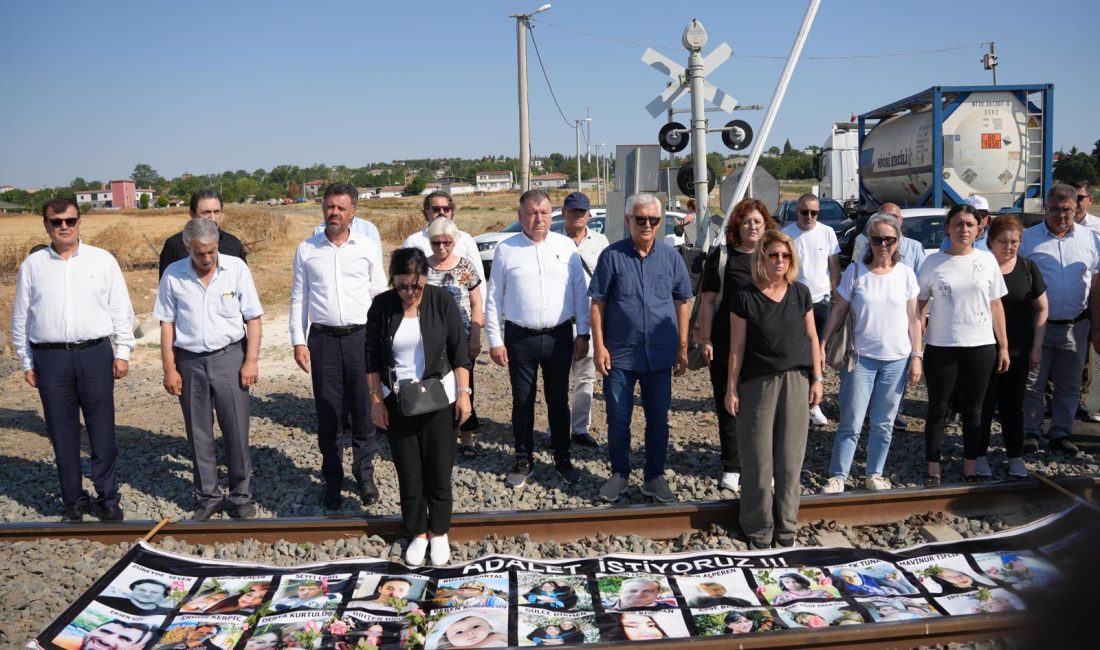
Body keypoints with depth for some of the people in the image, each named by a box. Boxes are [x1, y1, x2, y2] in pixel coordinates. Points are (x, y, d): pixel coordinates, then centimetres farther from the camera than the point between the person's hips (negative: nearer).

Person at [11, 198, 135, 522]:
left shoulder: (103, 260, 4)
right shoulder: (32, 265, 7)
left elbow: (121, 309, 5)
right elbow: (20, 317, 10)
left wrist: (123, 352, 1)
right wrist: (27, 363, 9)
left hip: (95, 354, -1)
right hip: (50, 358, 1)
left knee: (103, 432, 3)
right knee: (62, 435, 8)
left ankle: (108, 499, 15)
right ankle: (73, 501, 20)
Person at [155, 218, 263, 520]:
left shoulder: (236, 268, -4)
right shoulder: (173, 275, 0)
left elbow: (253, 318, -2)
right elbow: (166, 324, 4)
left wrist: (251, 361, -6)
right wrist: (169, 368, 1)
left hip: (229, 357, -1)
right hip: (189, 361, 2)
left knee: (237, 430, 1)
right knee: (198, 435, 10)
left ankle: (241, 496, 15)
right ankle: (208, 497, 24)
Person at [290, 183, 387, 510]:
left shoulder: (368, 247, 4)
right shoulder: (306, 250, 6)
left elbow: (379, 295, 7)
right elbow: (298, 299, 9)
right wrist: (298, 341, 1)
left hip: (361, 336, 0)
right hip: (323, 339, 1)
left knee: (364, 410, 6)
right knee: (327, 414, 7)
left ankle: (365, 474, 23)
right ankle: (332, 480, 21)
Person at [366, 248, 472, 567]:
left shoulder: (441, 300, -8)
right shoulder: (381, 305, -5)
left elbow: (459, 350, -4)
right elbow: (372, 356, 1)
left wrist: (463, 393, -7)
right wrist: (375, 399, 0)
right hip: (398, 401, 1)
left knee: (439, 470, 6)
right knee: (408, 472, 8)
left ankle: (439, 532, 24)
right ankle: (418, 533, 25)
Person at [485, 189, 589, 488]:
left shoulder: (566, 246, 2)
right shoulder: (505, 249, -1)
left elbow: (579, 293, 5)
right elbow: (493, 299, 1)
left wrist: (582, 334, 2)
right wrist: (495, 341, -2)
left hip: (559, 337, 1)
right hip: (520, 338, -1)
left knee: (559, 400, 12)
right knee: (522, 401, 10)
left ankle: (563, 459, 27)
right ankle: (524, 460, 25)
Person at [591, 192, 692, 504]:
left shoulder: (671, 256, 2)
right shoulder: (612, 255, -5)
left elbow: (682, 301, 8)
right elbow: (597, 302, -3)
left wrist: (683, 347, 6)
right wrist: (599, 345, -8)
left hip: (660, 355, 2)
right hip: (619, 353, -2)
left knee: (658, 419, 11)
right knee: (618, 419, 8)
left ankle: (654, 476, 26)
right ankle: (619, 474, 26)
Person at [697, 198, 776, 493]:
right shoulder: (720, 255, 0)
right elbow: (708, 300, -1)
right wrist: (706, 340, -6)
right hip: (726, 346, -2)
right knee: (728, 405, 5)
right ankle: (731, 468, 17)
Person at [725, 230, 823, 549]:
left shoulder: (800, 293, 4)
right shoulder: (745, 297, -5)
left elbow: (811, 337, 10)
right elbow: (737, 346, -3)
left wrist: (817, 378, 6)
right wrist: (731, 389, -3)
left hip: (796, 381, 3)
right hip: (757, 383, -2)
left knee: (790, 457, 9)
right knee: (758, 459, 3)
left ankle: (786, 524, 23)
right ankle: (759, 527, 17)